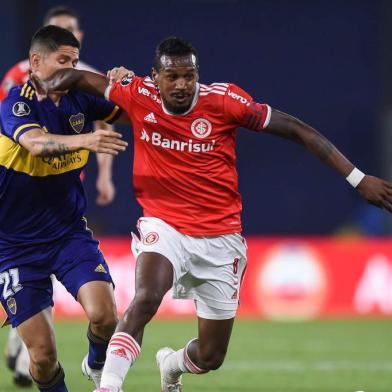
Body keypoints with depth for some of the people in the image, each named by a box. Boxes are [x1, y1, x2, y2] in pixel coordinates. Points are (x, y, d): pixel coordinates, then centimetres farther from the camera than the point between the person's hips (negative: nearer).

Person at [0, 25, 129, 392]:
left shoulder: (79, 99, 1)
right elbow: (36, 142, -36)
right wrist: (84, 140, -54)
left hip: (70, 233, 4)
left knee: (104, 314, -18)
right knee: (43, 353, -8)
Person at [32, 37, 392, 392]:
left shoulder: (224, 100, -12)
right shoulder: (139, 96, -9)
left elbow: (298, 131, -8)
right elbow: (80, 78, 7)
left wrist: (358, 179, -9)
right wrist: (45, 87, -15)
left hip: (220, 236, 1)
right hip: (164, 226, -1)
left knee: (211, 358, 10)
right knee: (145, 299, -34)